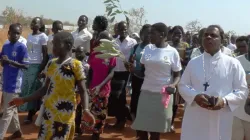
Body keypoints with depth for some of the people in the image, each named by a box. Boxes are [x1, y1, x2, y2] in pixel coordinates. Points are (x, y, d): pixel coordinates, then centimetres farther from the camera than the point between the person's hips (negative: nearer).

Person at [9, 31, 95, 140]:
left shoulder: (75, 65, -9)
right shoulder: (51, 64, 8)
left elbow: (82, 91, -9)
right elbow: (46, 88, 15)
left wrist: (85, 110, -26)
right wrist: (24, 100, 12)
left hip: (65, 114, -6)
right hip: (48, 112, 6)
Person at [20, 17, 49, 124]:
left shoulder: (43, 37, -6)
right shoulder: (29, 36, 16)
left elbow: (45, 55, -10)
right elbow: (27, 51, 17)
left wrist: (41, 70, -16)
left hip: (36, 66, -7)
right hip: (27, 66, 7)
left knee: (33, 91, -1)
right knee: (25, 90, 8)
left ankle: (30, 116, 7)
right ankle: (29, 112, 19)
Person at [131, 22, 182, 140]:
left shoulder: (172, 52, -5)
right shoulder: (147, 48, 5)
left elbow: (177, 75, 0)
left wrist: (173, 85, -18)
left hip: (163, 94, -3)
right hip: (146, 92, 3)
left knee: (156, 128, 6)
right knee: (140, 126, 2)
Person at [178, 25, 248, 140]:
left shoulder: (233, 63, -1)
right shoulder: (193, 62, 7)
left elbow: (242, 91, 1)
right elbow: (182, 86, 9)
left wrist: (225, 101, -17)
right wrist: (195, 96, -12)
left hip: (220, 121, -1)